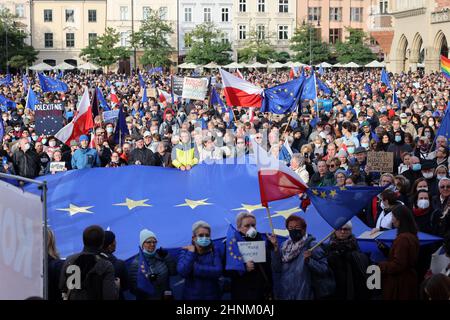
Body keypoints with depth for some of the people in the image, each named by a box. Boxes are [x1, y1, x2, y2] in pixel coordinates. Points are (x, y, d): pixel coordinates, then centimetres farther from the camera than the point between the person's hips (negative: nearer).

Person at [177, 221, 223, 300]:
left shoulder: (214, 252, 0)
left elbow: (218, 271, -18)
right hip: (191, 296, 0)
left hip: (212, 296, 0)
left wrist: (194, 268, -18)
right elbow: (182, 272, -18)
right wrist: (191, 253, -13)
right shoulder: (185, 251, 0)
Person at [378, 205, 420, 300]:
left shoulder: (403, 238, -24)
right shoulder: (412, 235, 7)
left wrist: (380, 266, -9)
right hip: (408, 279, 10)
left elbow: (398, 265, -22)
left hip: (400, 282, -10)